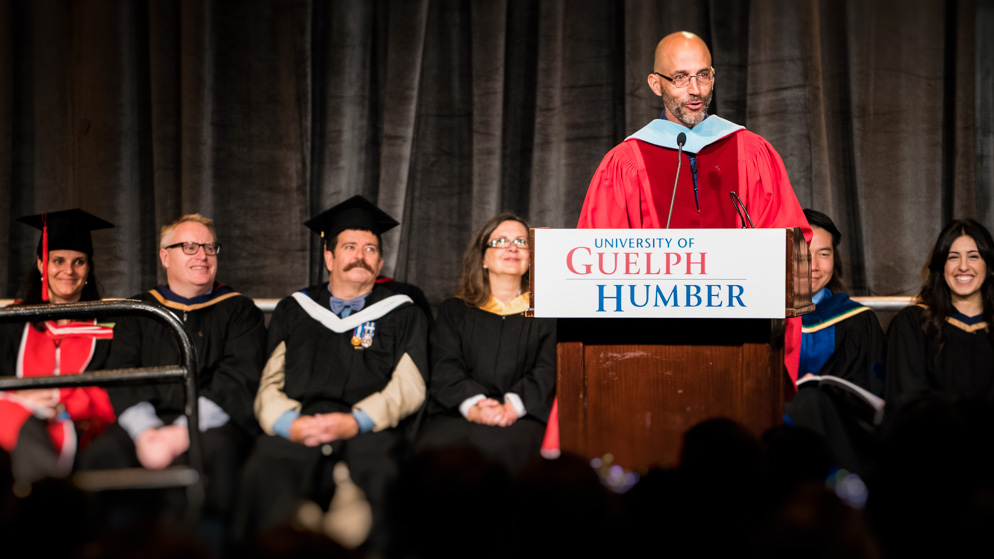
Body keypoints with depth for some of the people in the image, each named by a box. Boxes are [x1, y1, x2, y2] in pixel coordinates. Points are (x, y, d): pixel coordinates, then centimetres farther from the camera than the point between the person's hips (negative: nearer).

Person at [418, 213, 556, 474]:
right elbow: (445, 369, 7)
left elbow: (547, 372, 5)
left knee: (493, 443, -37)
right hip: (456, 415, 1)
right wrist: (473, 405, -15)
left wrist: (512, 406, -16)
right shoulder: (454, 311, 22)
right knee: (439, 443, -34)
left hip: (521, 417, -1)